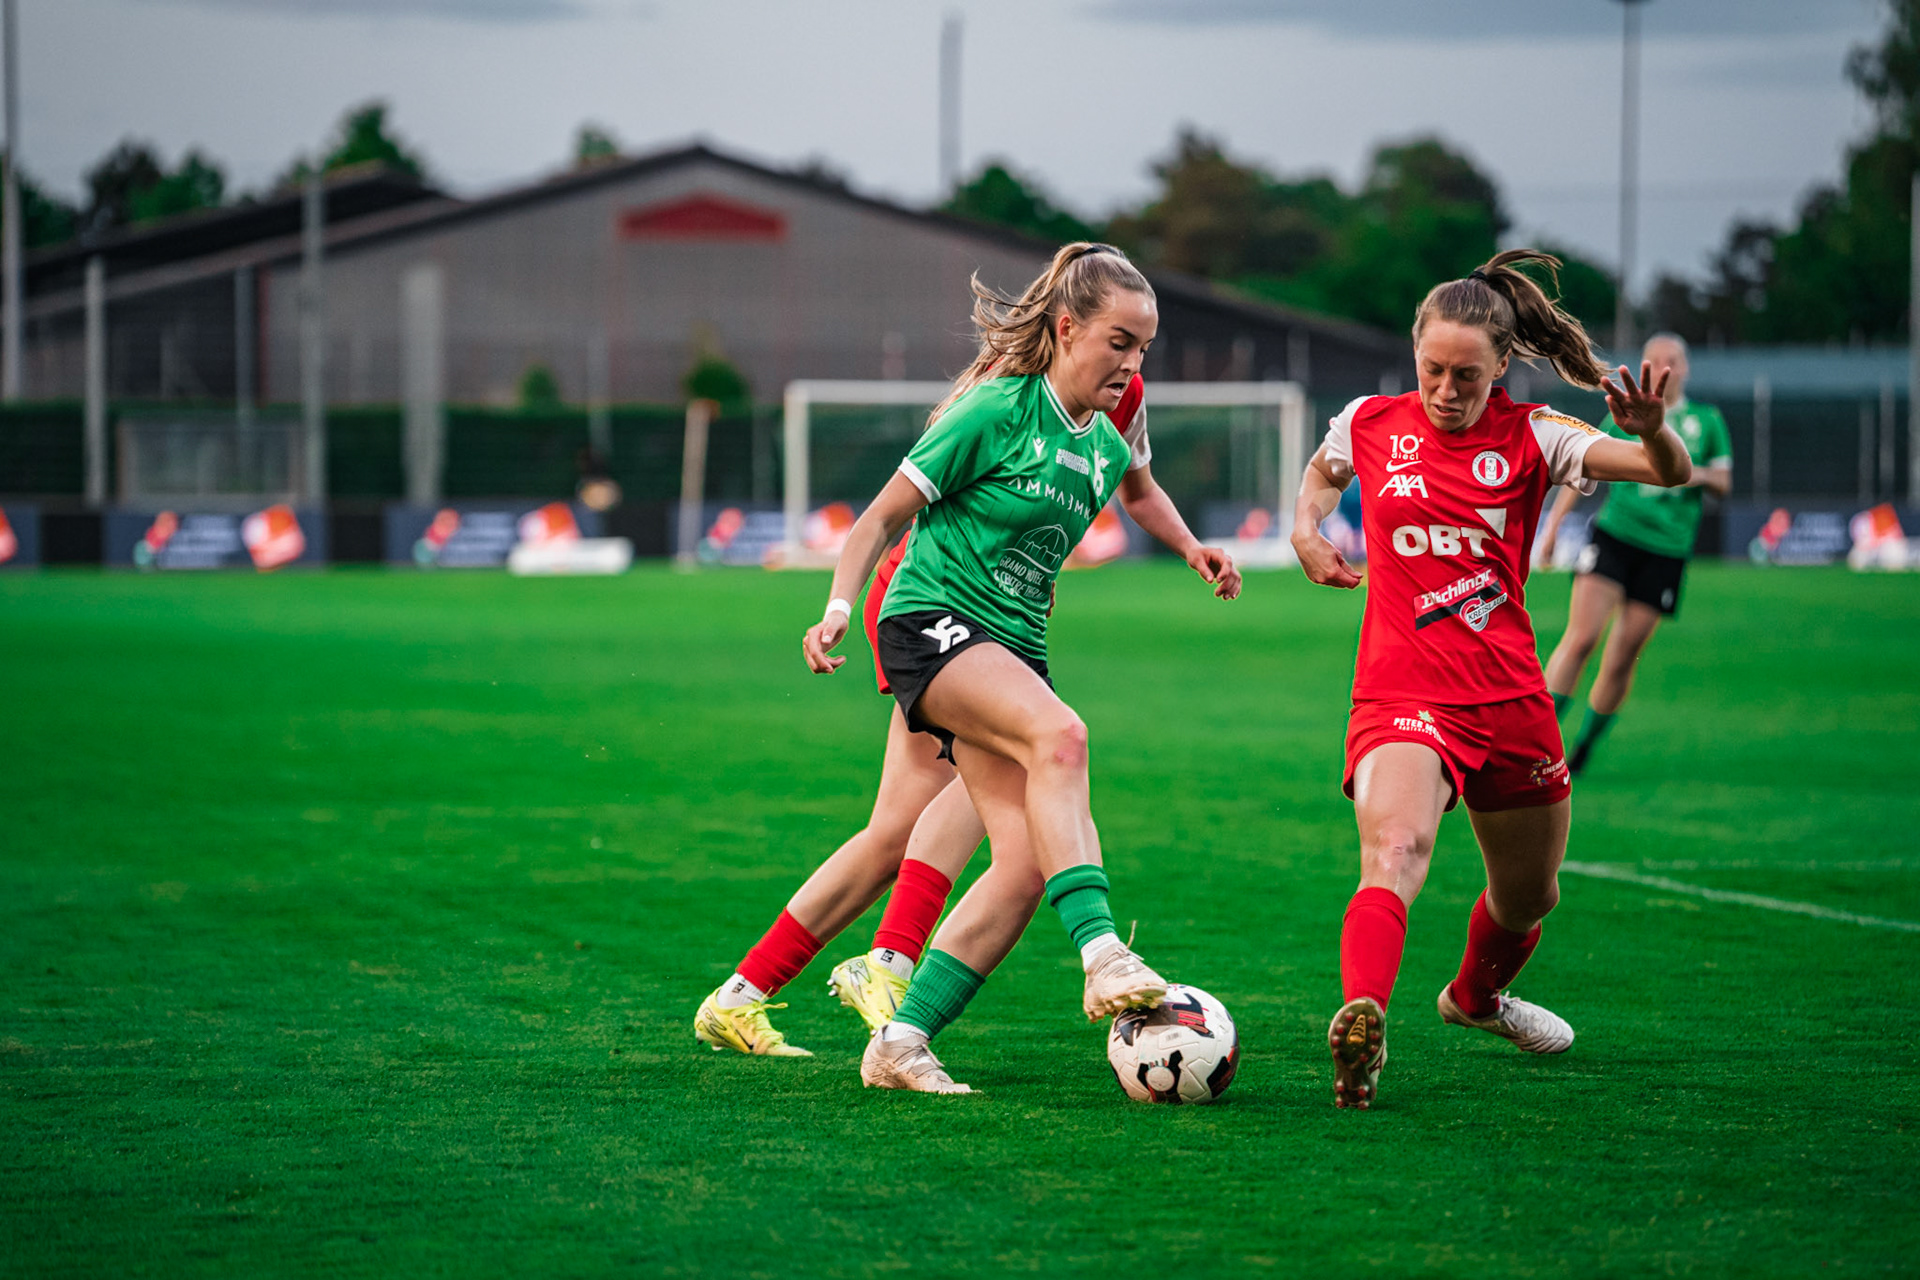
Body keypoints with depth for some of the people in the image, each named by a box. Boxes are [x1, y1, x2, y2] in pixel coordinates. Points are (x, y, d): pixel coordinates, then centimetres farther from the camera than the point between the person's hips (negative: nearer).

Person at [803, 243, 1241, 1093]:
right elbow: (884, 516, -6)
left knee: (1026, 857, -10)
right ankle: (1102, 958, -47)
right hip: (930, 625, -8)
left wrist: (1192, 549, 20)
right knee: (1059, 734, -36)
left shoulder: (1108, 439, 9)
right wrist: (840, 605, -18)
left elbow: (1138, 487, 35)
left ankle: (902, 1042, -4)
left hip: (1014, 649, 8)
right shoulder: (998, 411, -11)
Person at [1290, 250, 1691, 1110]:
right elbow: (1321, 472, 27)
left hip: (1509, 700, 2)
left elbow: (1672, 473, -13)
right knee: (1393, 851, -32)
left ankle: (1477, 997, 53)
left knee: (1528, 898, 21)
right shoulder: (1371, 424, 2)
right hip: (1403, 694, -2)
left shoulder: (1530, 439, -2)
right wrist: (1305, 529, 6)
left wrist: (1651, 430, -36)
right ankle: (1360, 1022, -51)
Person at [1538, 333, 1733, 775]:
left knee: (1622, 659, 0)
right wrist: (1554, 522, 7)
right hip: (1614, 535, -1)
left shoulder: (1707, 420, 11)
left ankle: (1584, 749, 17)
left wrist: (1701, 475, -9)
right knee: (1580, 638, -18)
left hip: (1667, 550, 1)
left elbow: (1724, 484, 14)